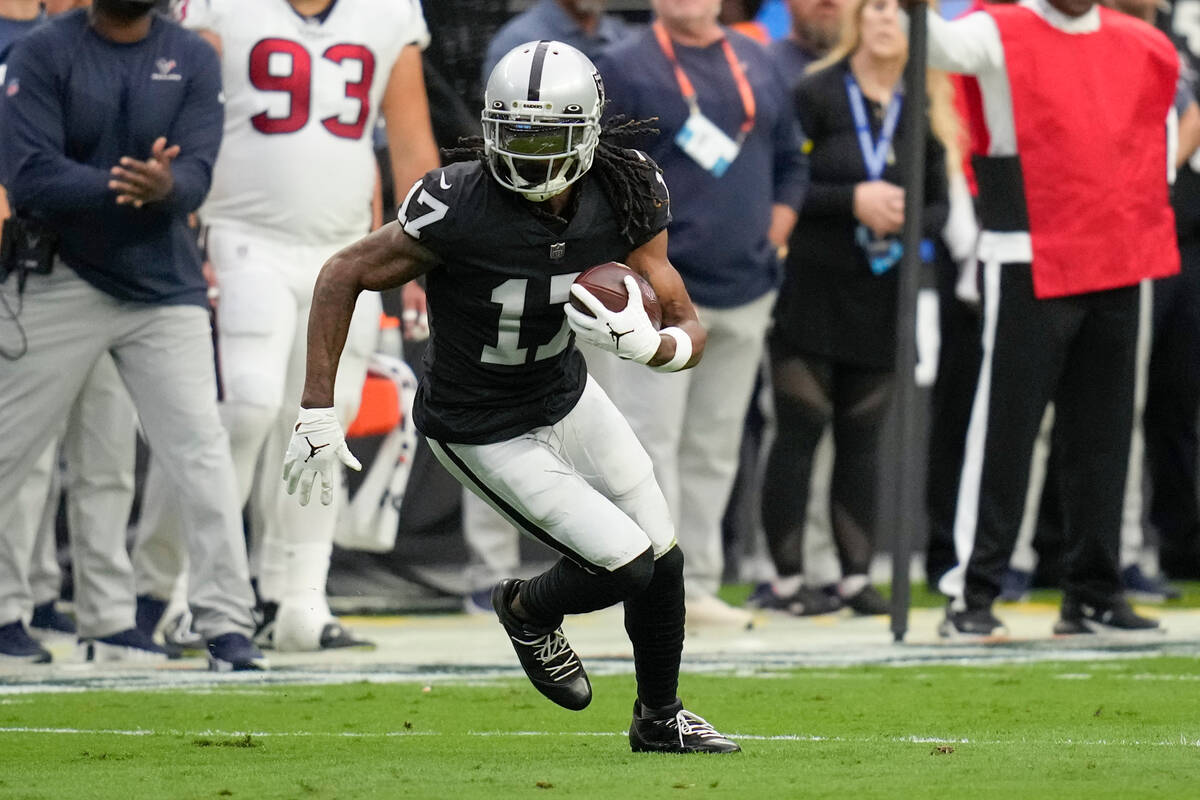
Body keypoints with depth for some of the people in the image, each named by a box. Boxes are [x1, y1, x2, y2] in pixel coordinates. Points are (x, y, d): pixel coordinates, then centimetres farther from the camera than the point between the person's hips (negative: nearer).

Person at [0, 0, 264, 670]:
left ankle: (227, 625, -3)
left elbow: (196, 176, -9)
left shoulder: (192, 59, 1)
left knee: (203, 451, -6)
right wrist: (122, 188, -31)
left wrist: (164, 187, -33)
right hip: (60, 281, -2)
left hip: (164, 285, 2)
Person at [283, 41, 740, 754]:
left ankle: (660, 721, 39)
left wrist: (648, 344, -38)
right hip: (486, 433, -6)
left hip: (565, 393, 6)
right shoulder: (458, 207, -32)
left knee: (665, 560, 13)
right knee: (626, 568, -10)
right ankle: (529, 611, 25)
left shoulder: (624, 198, -18)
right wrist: (318, 414, -20)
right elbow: (344, 275, -19)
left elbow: (690, 331, -13)